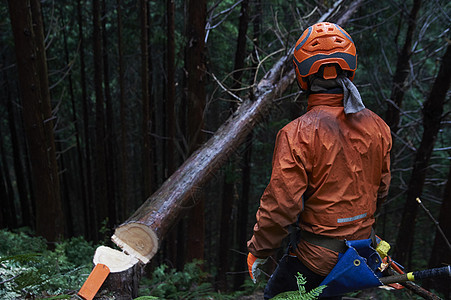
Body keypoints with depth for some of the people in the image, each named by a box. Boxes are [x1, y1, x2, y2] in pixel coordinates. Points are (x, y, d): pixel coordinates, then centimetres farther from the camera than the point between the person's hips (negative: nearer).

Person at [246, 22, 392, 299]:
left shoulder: (298, 134, -23)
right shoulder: (377, 126, -3)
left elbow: (281, 206, -21)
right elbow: (381, 189, 9)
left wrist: (258, 252, -5)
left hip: (318, 257, -6)